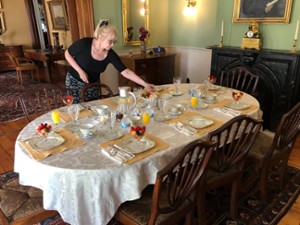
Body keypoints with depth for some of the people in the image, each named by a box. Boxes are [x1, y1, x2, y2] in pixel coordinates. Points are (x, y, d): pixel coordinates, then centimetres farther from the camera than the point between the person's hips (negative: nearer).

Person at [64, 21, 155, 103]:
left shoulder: (110, 55, -17)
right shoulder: (84, 43, -24)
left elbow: (126, 72, -20)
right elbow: (67, 54, -10)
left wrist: (145, 84, -27)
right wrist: (80, 71, -21)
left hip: (93, 84, 3)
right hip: (75, 81, -3)